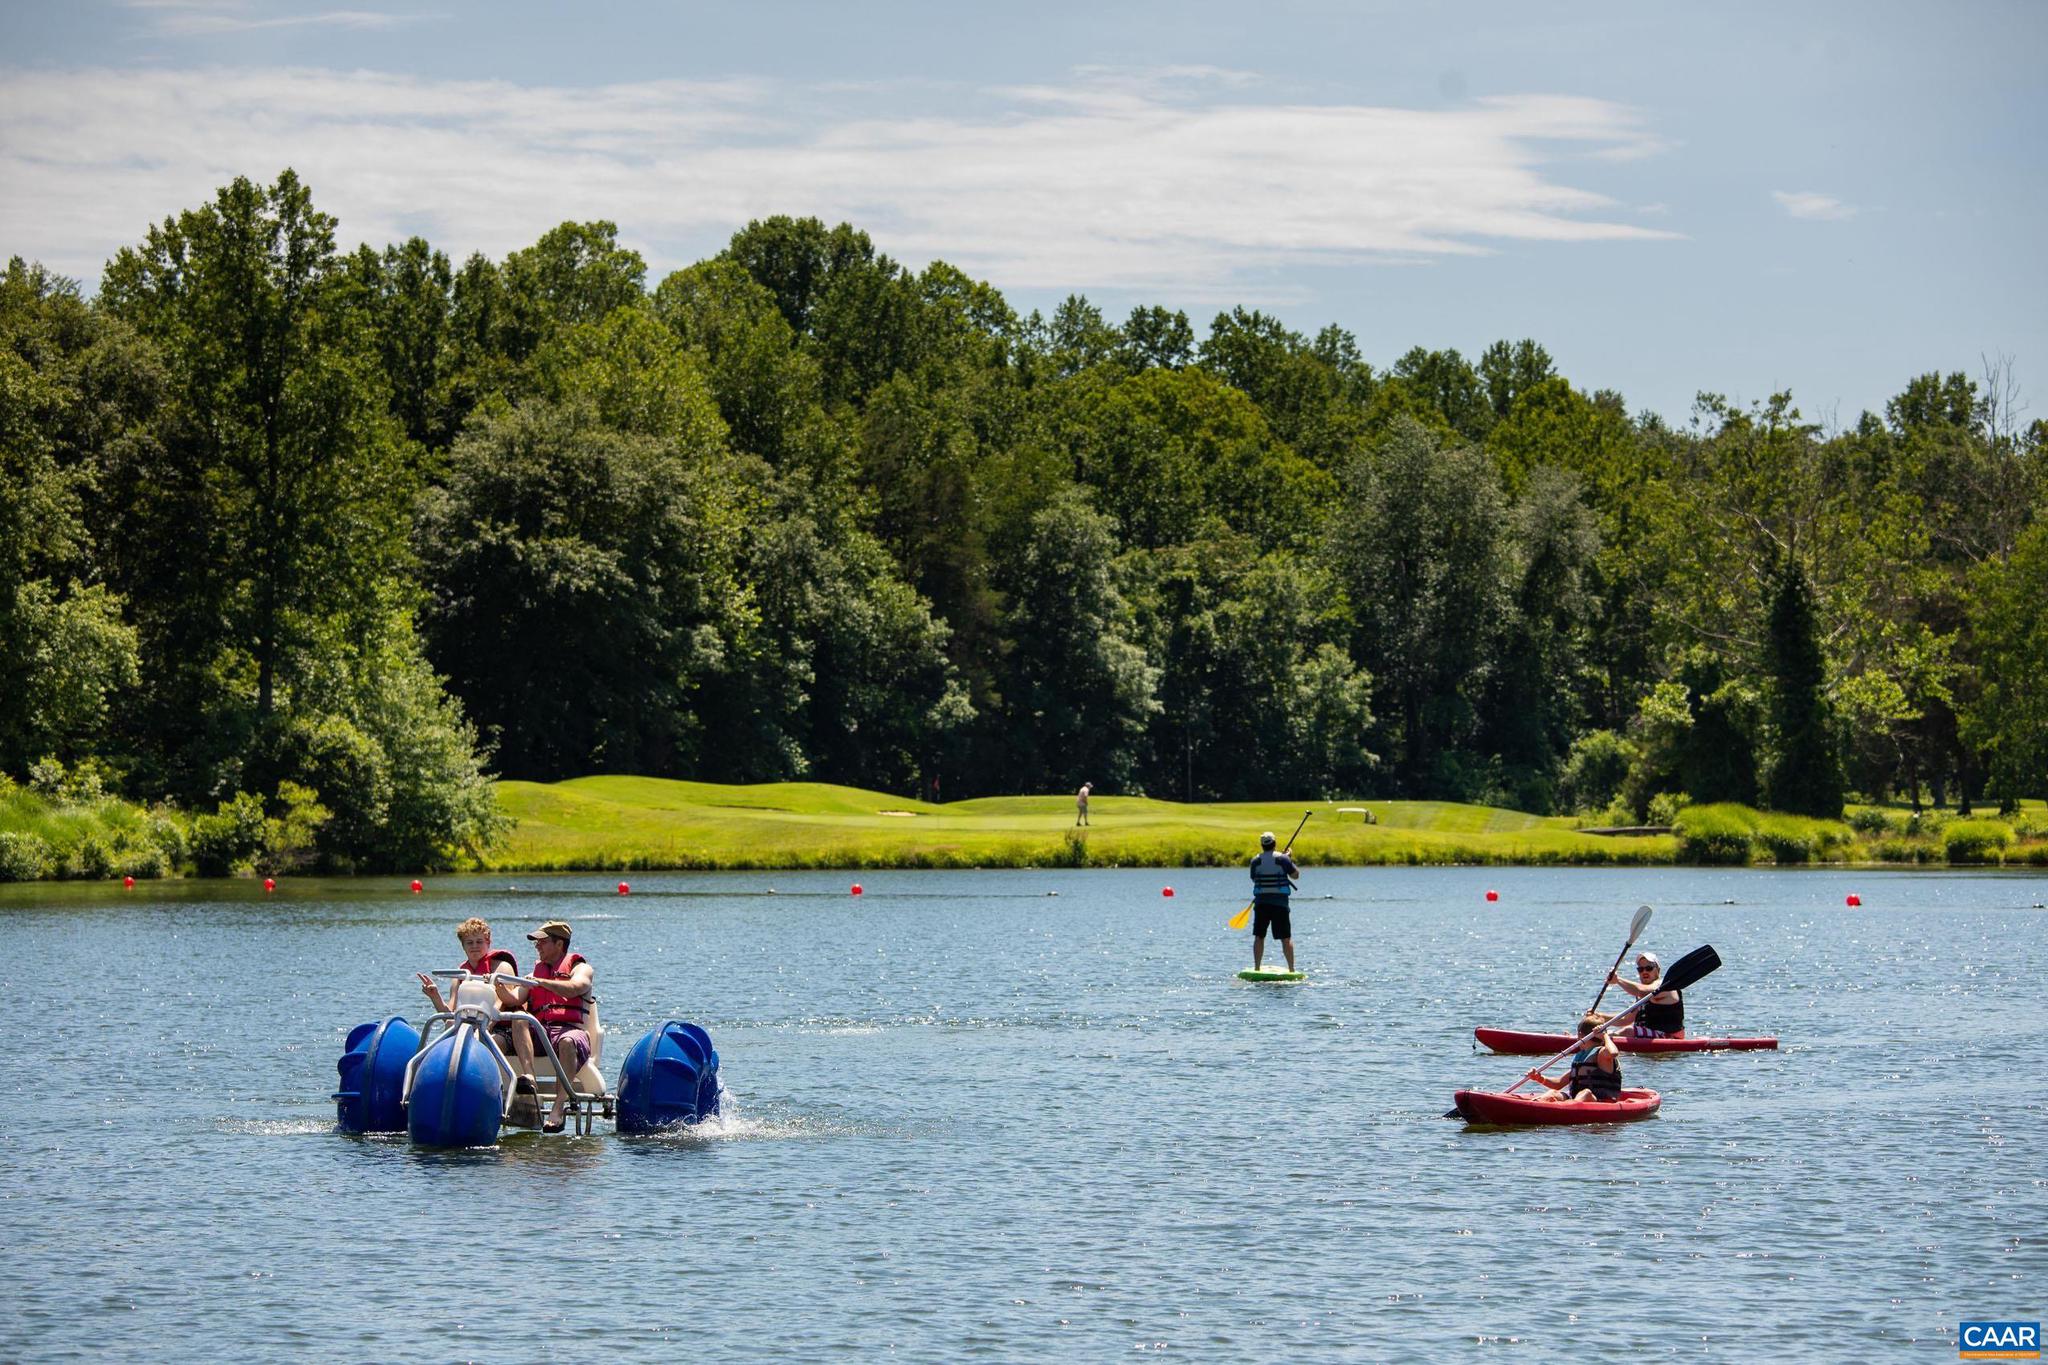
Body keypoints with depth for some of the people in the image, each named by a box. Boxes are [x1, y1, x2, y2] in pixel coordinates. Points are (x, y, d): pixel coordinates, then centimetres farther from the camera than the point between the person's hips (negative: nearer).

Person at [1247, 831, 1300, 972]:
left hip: (1261, 903, 1)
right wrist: (1290, 861, 16)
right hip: (1280, 903, -1)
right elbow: (1296, 875, 2)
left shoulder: (1256, 861, -1)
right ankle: (1291, 969, 2)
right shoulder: (1282, 859, -7)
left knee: (1259, 937, 11)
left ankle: (1256, 968, 9)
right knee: (1286, 938, 4)